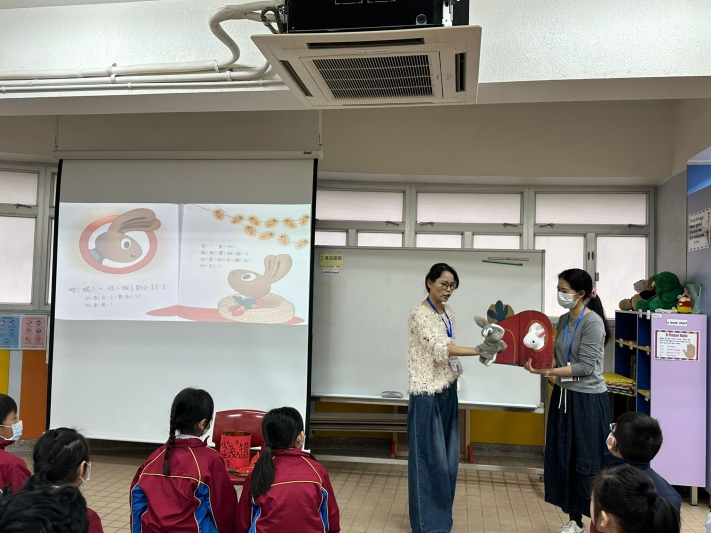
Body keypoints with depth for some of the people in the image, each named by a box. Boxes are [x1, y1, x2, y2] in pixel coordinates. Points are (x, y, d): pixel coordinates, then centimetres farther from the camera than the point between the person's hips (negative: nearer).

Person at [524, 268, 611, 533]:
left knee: (589, 463, 2)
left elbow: (585, 367, -19)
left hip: (588, 400, -7)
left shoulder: (593, 322, -16)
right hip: (563, 396, 7)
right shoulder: (564, 320, 7)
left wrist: (547, 372, -23)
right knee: (564, 459, 11)